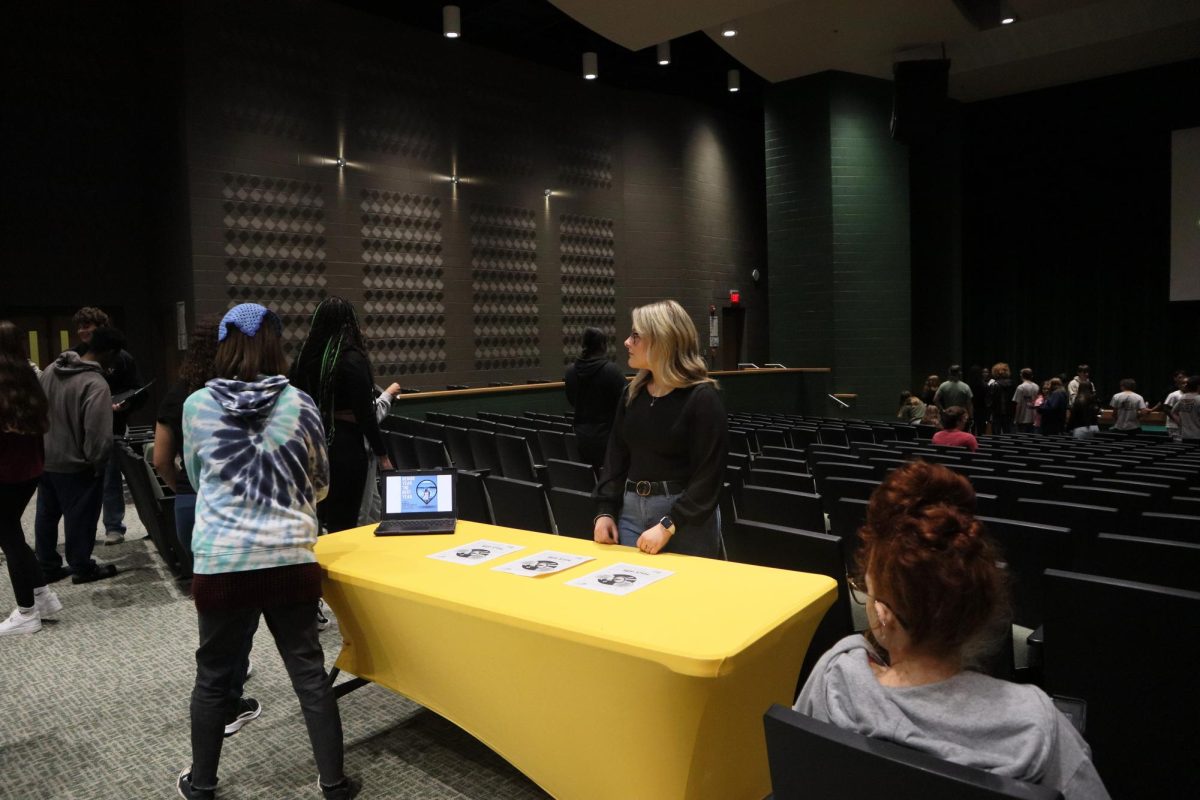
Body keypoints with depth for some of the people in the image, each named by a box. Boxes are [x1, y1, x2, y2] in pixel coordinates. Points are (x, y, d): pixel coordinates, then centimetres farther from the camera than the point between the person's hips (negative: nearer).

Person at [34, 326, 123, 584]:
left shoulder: (51, 370, 0)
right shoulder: (96, 384, -26)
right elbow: (99, 436, -28)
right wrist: (97, 464, -11)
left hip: (44, 460, 8)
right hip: (75, 466, -8)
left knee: (46, 515, 18)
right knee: (79, 519, 8)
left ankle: (47, 567, 31)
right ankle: (82, 568, 22)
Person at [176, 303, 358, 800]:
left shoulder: (196, 406, -3)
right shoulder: (299, 405, -4)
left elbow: (197, 478, 13)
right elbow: (320, 485, 8)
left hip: (221, 562, 0)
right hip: (291, 560, 0)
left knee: (213, 676, 18)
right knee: (308, 672, 11)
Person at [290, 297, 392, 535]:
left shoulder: (305, 356, 4)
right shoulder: (352, 359, -12)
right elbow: (364, 413, -14)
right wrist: (382, 455, -8)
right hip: (345, 446, -6)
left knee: (321, 517, 18)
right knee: (344, 521, 2)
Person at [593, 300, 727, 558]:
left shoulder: (701, 397, -13)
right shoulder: (633, 392, 6)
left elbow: (708, 476, -15)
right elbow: (616, 456, 9)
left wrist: (668, 526, -19)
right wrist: (606, 510, -1)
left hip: (685, 519, -5)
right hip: (631, 510, 6)